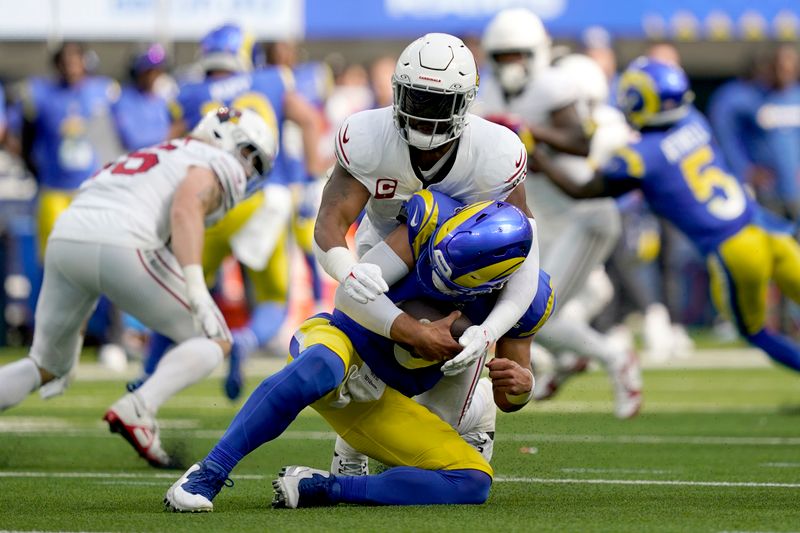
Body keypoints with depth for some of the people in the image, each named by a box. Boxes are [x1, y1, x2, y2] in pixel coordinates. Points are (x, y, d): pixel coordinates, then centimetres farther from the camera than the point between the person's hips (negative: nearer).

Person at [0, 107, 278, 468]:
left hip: (63, 238, 7)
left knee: (46, 367, 24)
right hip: (121, 245, -7)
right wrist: (197, 291, -20)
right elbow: (186, 211, -11)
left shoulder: (157, 157, 36)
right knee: (215, 343, 8)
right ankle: (136, 411, -14)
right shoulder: (218, 164, 12)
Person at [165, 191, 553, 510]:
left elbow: (505, 400, 1)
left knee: (474, 483, -13)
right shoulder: (435, 219, -19)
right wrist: (418, 335, -27)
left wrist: (521, 385, -22)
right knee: (321, 367, -42)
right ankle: (207, 475, -36)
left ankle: (321, 488, -18)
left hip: (378, 403, 4)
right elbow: (352, 293, -20)